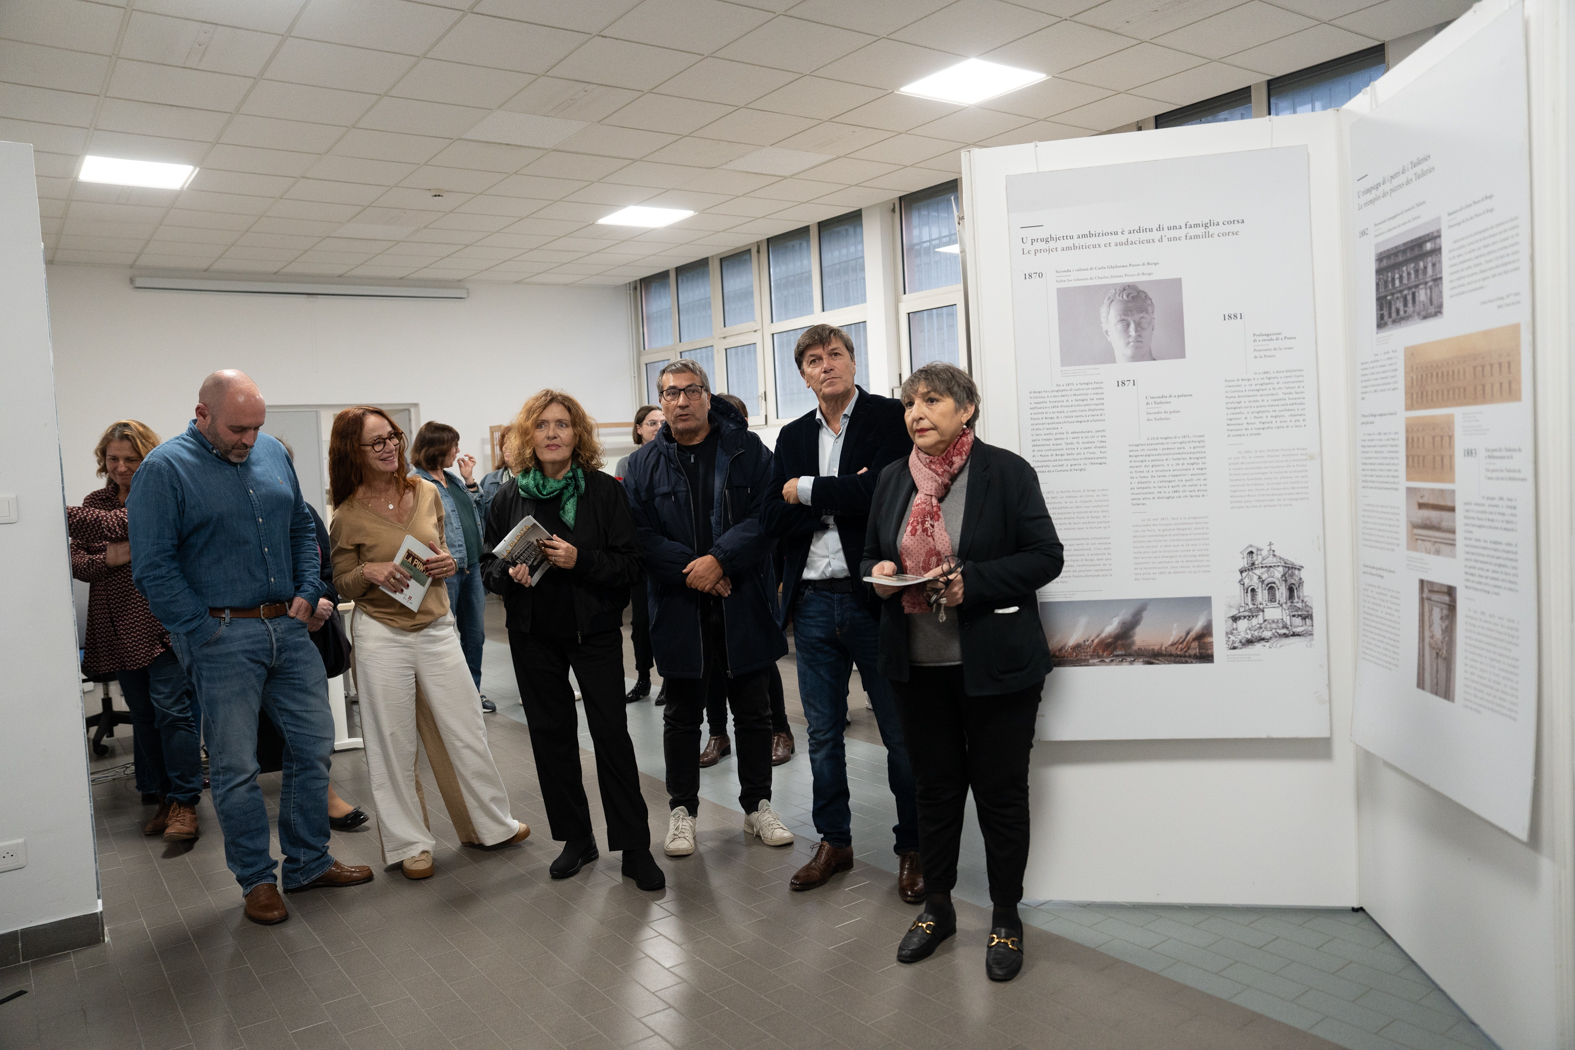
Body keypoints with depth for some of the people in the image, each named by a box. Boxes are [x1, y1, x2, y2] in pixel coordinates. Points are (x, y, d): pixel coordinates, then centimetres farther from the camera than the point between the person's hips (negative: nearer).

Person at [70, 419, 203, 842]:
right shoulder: (97, 501, 13)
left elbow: (120, 524, -21)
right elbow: (76, 560, 6)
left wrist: (64, 516, -26)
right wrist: (109, 558, -14)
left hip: (164, 624, -6)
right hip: (118, 629, 6)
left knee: (172, 709, -8)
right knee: (143, 716, 11)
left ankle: (183, 803, -2)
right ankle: (163, 798, 21)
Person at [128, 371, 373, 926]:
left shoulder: (272, 452, 8)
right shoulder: (165, 469, -9)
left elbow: (302, 526, 18)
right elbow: (153, 569, -12)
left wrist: (307, 590, 5)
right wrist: (203, 630, -14)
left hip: (289, 628, 6)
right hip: (222, 637, -5)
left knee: (314, 744, 10)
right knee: (235, 766, 5)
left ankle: (309, 862, 26)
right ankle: (257, 879, 21)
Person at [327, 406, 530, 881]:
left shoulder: (426, 492, 4)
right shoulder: (348, 516, -5)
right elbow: (342, 583, 3)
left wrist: (446, 563, -5)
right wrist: (370, 571, -17)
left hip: (436, 626, 3)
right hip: (381, 634, -3)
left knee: (466, 731, 9)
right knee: (393, 744, 7)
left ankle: (490, 824, 26)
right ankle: (409, 842, 22)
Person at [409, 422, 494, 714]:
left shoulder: (453, 479, 14)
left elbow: (477, 514, 19)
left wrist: (470, 480, 9)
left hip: (471, 567, 8)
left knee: (475, 633, 15)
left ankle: (473, 690, 27)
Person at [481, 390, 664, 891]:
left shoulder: (604, 490, -4)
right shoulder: (510, 498, 4)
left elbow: (629, 563, -8)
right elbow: (488, 564, 9)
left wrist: (579, 559, -23)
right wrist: (509, 573, -13)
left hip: (594, 630, -3)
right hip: (534, 635, 3)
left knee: (612, 732, -3)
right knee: (551, 733, 10)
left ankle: (634, 846, 7)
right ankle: (575, 838, 25)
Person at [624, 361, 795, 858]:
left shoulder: (747, 449, 0)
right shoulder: (644, 463, 3)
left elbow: (767, 515, -10)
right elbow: (639, 534, -5)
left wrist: (719, 560, -19)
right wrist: (691, 571, -16)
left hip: (744, 606, 0)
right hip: (679, 608, 1)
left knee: (753, 710, 11)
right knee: (682, 714, 12)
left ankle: (758, 805, 27)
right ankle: (682, 809, 27)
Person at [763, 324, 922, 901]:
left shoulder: (892, 417, -4)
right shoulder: (793, 437, 11)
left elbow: (884, 492, -20)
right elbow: (775, 519, 0)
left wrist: (807, 491, -11)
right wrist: (843, 497, -13)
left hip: (875, 597, -4)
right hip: (812, 602, 5)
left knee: (901, 733, 6)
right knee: (823, 734, 15)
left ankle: (912, 847, 23)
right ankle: (834, 841, 31)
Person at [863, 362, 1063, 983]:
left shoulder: (1006, 472, -6)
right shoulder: (893, 479, 8)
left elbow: (1045, 556, -10)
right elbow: (870, 555, 16)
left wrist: (971, 582, -21)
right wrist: (879, 574, -8)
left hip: (996, 666, -4)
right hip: (918, 667, 4)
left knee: (1000, 791, 8)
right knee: (934, 787, 16)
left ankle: (1006, 919, 26)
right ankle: (937, 907, 33)